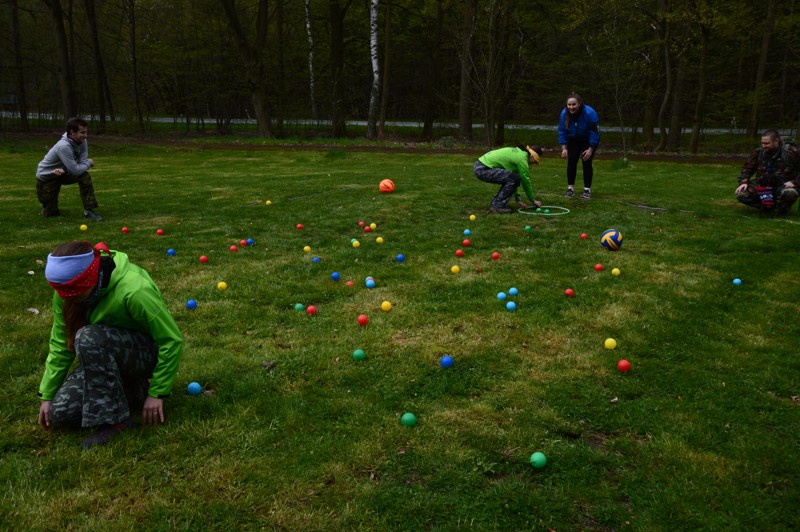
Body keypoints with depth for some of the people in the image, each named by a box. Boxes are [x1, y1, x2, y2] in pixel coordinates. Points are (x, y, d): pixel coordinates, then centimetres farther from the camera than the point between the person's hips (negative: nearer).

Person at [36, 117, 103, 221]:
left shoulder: (83, 142, -13)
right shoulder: (64, 146, -35)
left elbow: (82, 163, -16)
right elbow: (75, 171, -34)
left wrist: (64, 170, -32)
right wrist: (88, 163, -16)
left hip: (63, 173, 6)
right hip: (46, 177, -6)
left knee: (85, 176, -24)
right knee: (51, 213, -3)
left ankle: (88, 210, -17)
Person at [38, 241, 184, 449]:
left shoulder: (133, 291, -32)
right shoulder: (66, 292, -14)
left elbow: (172, 339, -23)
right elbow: (60, 343, -1)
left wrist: (157, 393, -19)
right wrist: (47, 395, -1)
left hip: (148, 353, -7)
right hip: (105, 357, 7)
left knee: (89, 338, -35)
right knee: (59, 413, -10)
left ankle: (114, 420, -24)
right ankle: (133, 391, 8)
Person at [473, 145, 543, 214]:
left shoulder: (517, 152, 19)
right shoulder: (522, 158, -9)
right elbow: (526, 181, -2)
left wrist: (518, 199, 22)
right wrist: (533, 200, 10)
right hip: (482, 169, -10)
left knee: (509, 179, 17)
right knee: (515, 179, -13)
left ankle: (494, 203, 16)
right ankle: (498, 206, -6)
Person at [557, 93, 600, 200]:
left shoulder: (589, 113, -33)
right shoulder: (564, 114, -22)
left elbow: (595, 132, -25)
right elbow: (562, 132, -11)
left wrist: (590, 149, -25)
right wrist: (564, 148, -16)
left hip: (588, 141, -3)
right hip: (574, 140, 3)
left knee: (586, 163, -10)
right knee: (571, 162, -5)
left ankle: (587, 190, -3)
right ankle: (570, 188, 4)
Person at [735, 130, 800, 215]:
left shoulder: (791, 152, -8)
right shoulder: (759, 152, 3)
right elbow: (747, 168, 9)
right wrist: (743, 182, -7)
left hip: (782, 185, -4)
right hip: (762, 185, 4)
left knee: (790, 193, -39)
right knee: (741, 195, -20)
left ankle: (782, 207, -2)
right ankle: (767, 205, 4)